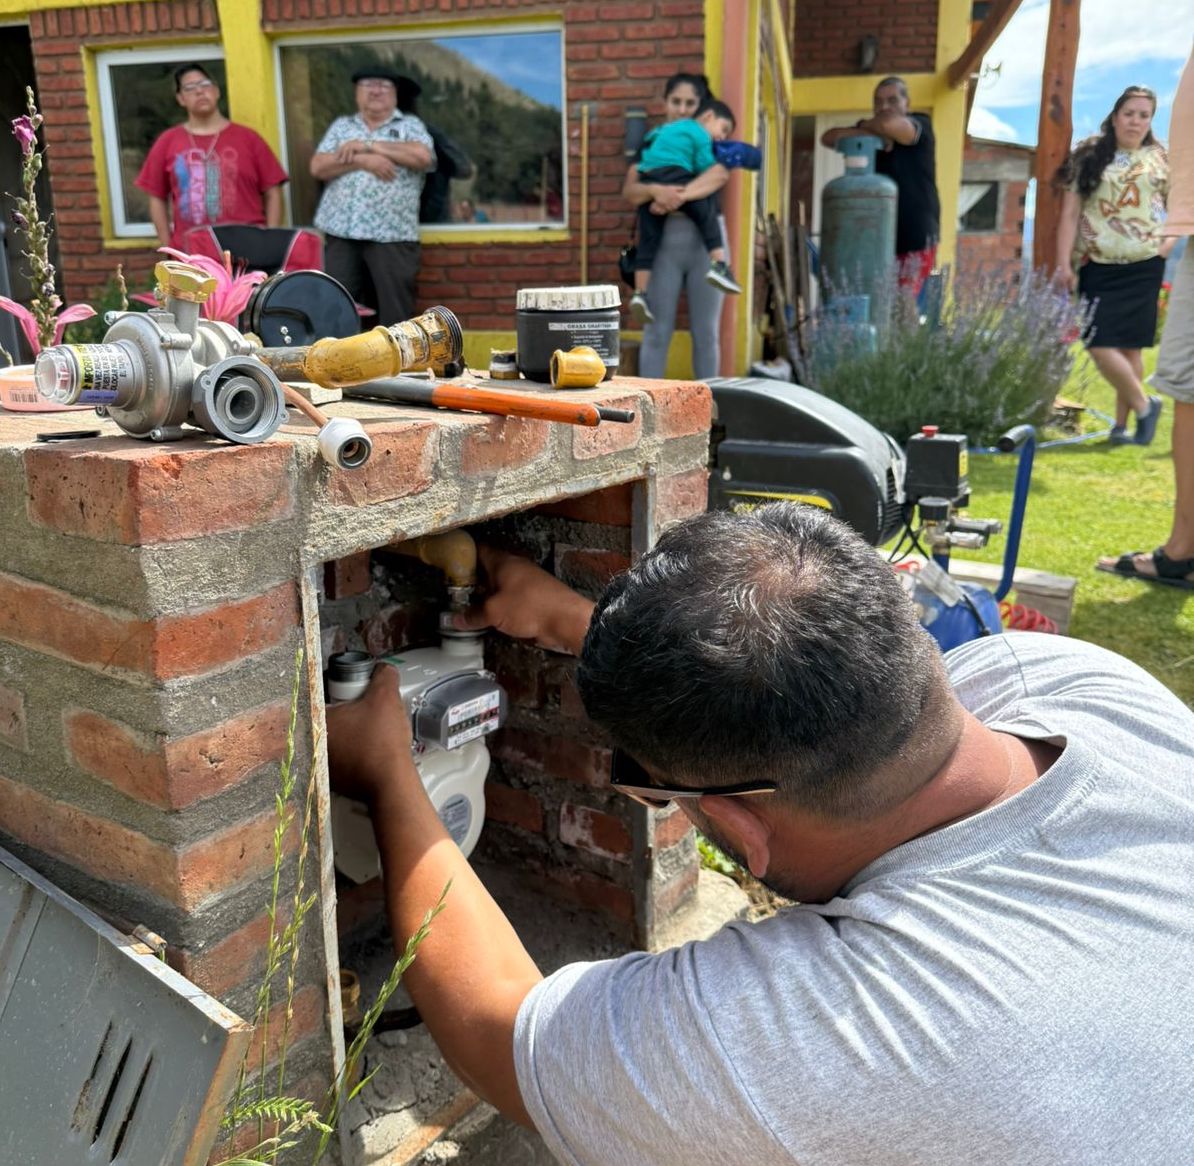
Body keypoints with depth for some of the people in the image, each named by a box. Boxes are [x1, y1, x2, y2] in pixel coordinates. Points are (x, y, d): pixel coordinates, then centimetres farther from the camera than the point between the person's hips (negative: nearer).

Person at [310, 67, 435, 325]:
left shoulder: (410, 125, 11)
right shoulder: (341, 126, 18)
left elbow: (423, 157, -10)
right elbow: (318, 167, 5)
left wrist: (368, 145, -6)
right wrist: (362, 160, -10)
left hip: (392, 236, -3)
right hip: (341, 234, 3)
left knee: (395, 311, -2)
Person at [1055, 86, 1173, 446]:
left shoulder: (1162, 159, 9)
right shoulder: (1090, 156, 5)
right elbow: (1070, 212, 1)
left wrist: (1170, 239, -1)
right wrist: (1064, 261, -7)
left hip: (1143, 267, 0)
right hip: (1098, 266, 0)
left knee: (1129, 345, 1)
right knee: (1100, 345, -9)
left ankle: (1121, 423, 12)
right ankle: (1144, 405, 11)